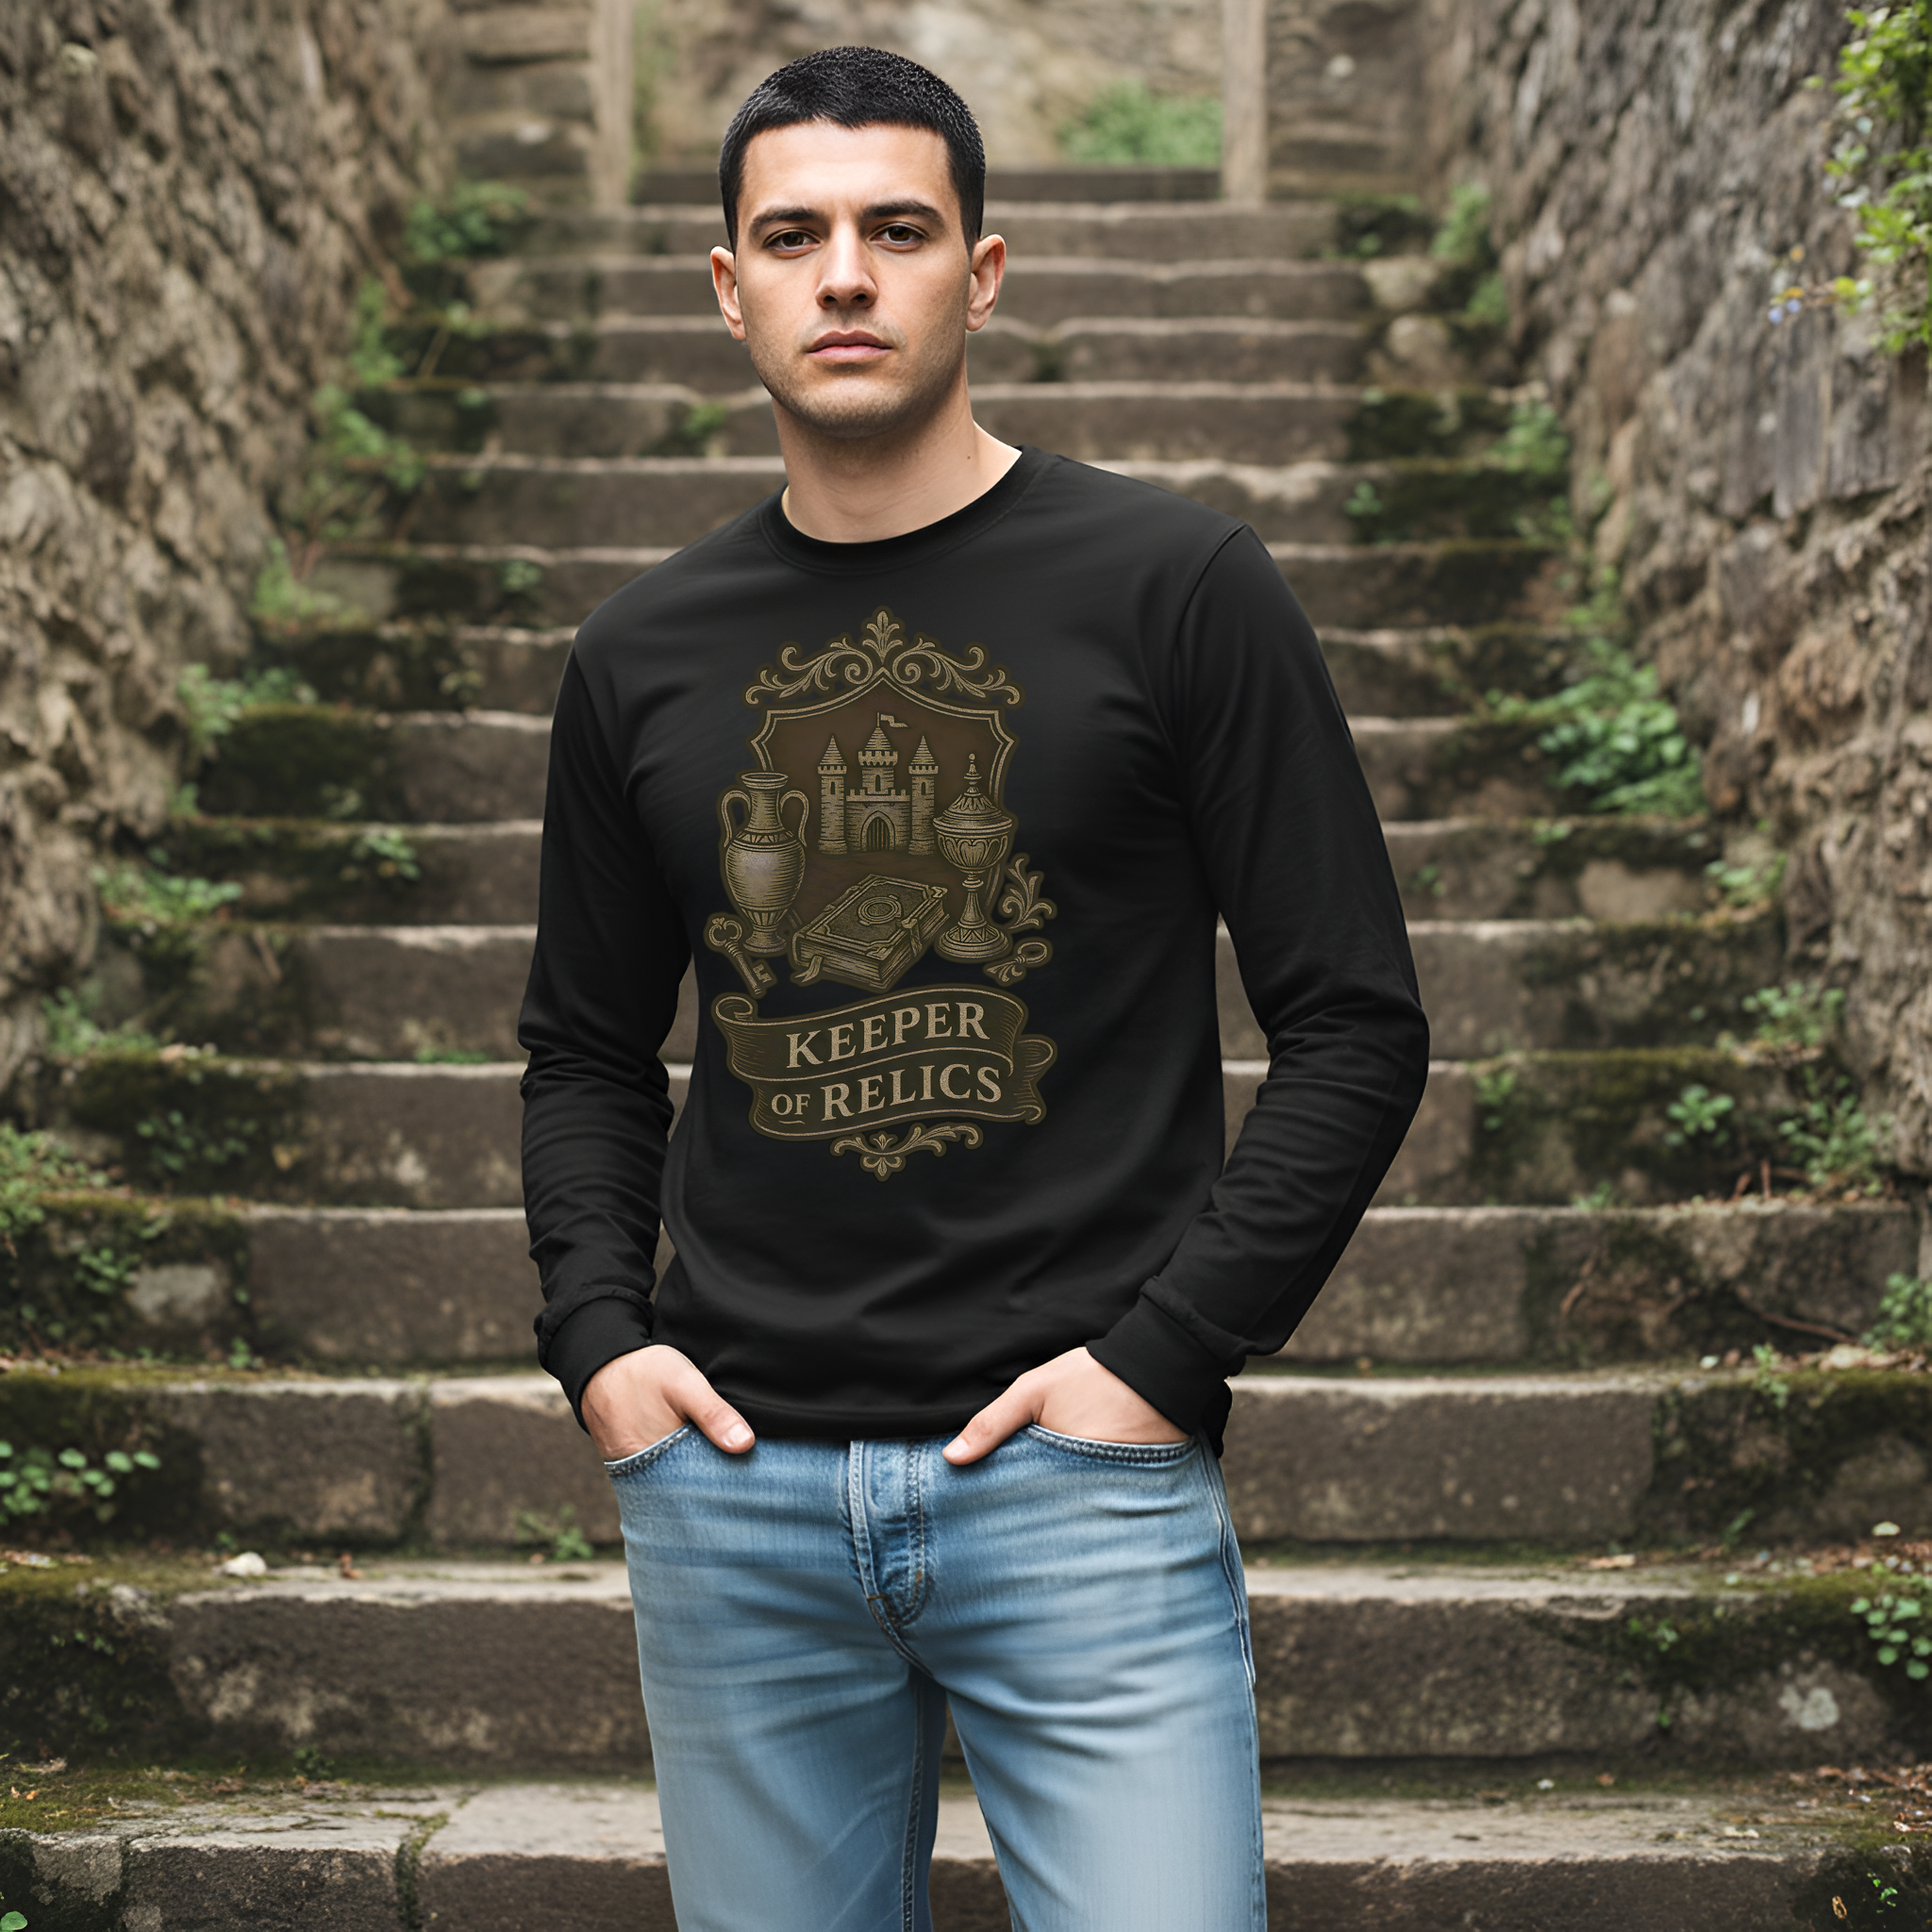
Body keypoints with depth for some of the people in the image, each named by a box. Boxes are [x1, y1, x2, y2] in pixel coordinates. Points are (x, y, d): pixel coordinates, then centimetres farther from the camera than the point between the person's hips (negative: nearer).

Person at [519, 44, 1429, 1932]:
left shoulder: (1174, 588, -3)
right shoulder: (643, 655, 9)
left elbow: (1354, 1022, -3)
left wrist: (1163, 1352, -10)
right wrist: (595, 1332, 3)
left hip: (1084, 1479, -3)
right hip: (733, 1482, 4)